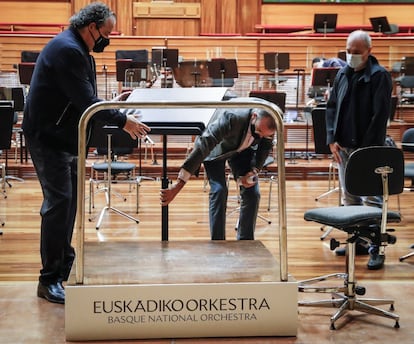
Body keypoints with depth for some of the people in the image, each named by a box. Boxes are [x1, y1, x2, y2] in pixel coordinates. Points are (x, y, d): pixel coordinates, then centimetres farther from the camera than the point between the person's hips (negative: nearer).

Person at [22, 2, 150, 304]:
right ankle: (50, 279, -6)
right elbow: (86, 102, -25)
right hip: (48, 137, -10)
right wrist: (123, 121, -19)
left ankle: (64, 261, 30)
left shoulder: (77, 50, 14)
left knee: (70, 200, 16)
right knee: (59, 202, -11)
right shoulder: (67, 50, -20)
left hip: (65, 138, 11)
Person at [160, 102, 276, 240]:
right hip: (216, 147, -4)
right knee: (219, 191, -20)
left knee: (252, 193, -7)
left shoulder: (269, 123, -28)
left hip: (242, 148, 4)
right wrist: (178, 185, -52)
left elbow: (265, 147, -4)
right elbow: (202, 146, -47)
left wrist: (254, 170, -22)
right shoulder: (231, 119, -44)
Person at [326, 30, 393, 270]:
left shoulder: (380, 76, -9)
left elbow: (380, 115, -14)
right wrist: (332, 139, 3)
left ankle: (376, 249, -1)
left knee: (372, 200, -5)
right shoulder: (343, 74, 11)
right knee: (349, 198, 13)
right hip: (344, 146, 7)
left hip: (368, 148, -7)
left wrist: (369, 148, -18)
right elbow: (332, 107, 14)